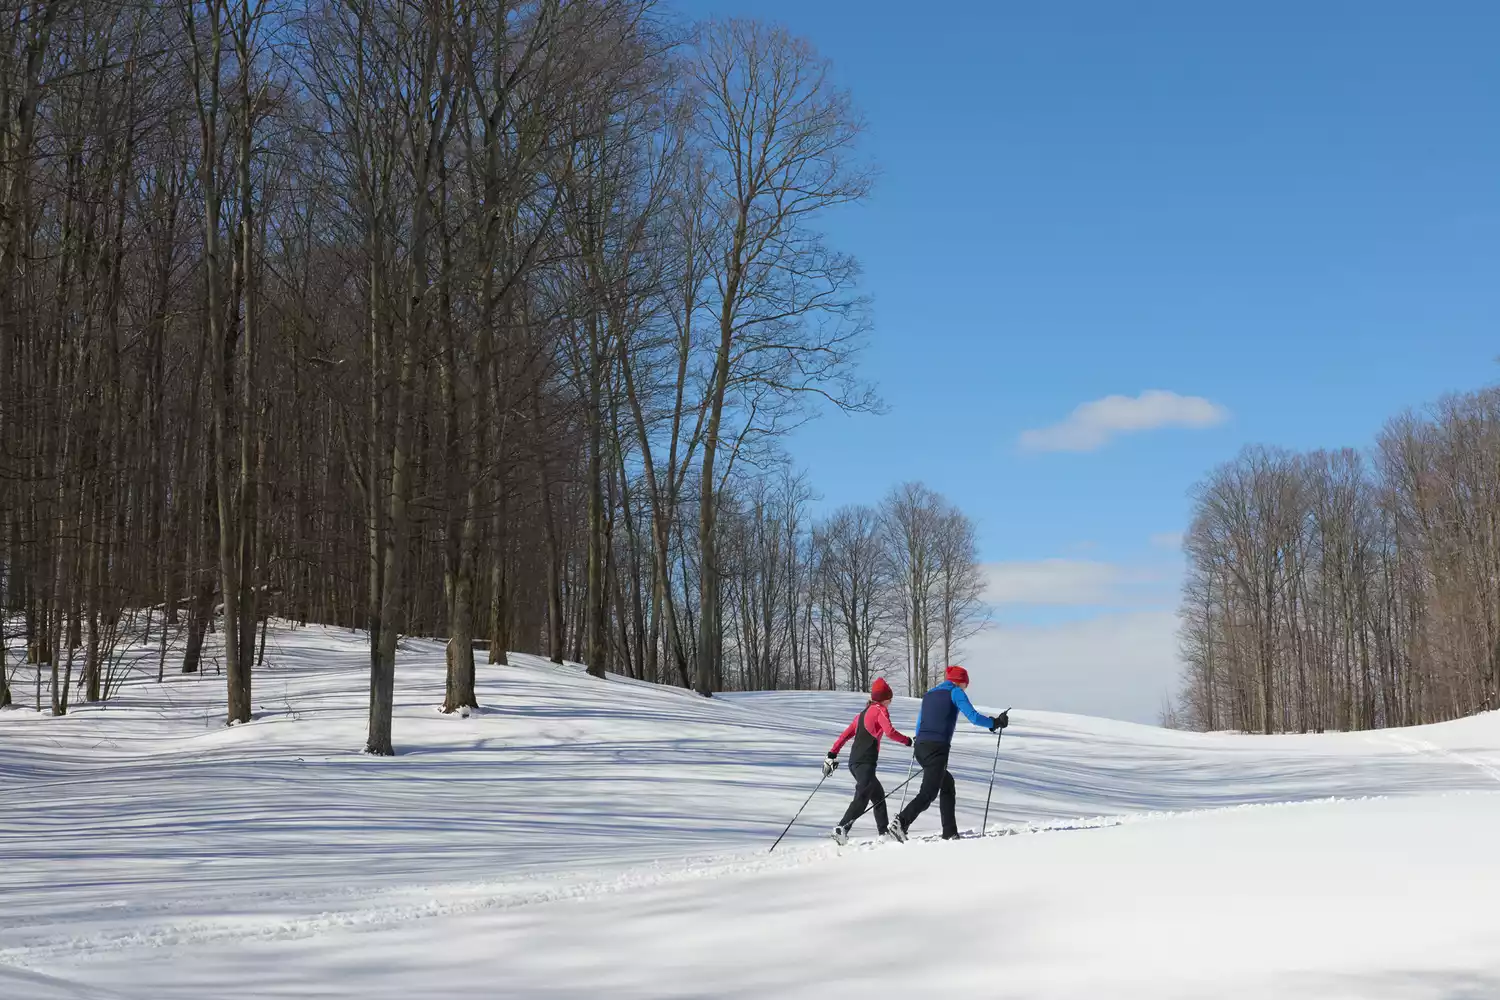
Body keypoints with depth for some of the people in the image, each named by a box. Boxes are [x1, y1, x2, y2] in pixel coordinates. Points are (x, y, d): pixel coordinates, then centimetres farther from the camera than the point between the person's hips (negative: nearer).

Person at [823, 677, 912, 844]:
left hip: (854, 762, 9)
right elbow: (889, 732, -14)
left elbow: (845, 735, 20)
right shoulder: (880, 710, 1)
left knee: (878, 795, 21)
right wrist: (907, 741, 0)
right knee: (862, 798, -20)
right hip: (866, 762, -9)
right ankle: (841, 829, -36)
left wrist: (832, 755, 20)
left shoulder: (863, 713, 23)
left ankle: (884, 832, 23)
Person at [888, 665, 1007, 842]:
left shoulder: (929, 695, 23)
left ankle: (950, 833, 16)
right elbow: (973, 717, -6)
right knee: (928, 793, -10)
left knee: (947, 784, 21)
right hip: (938, 749, -8)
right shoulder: (955, 692, 3)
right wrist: (995, 723, 7)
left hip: (920, 748, 8)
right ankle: (901, 824, -28)